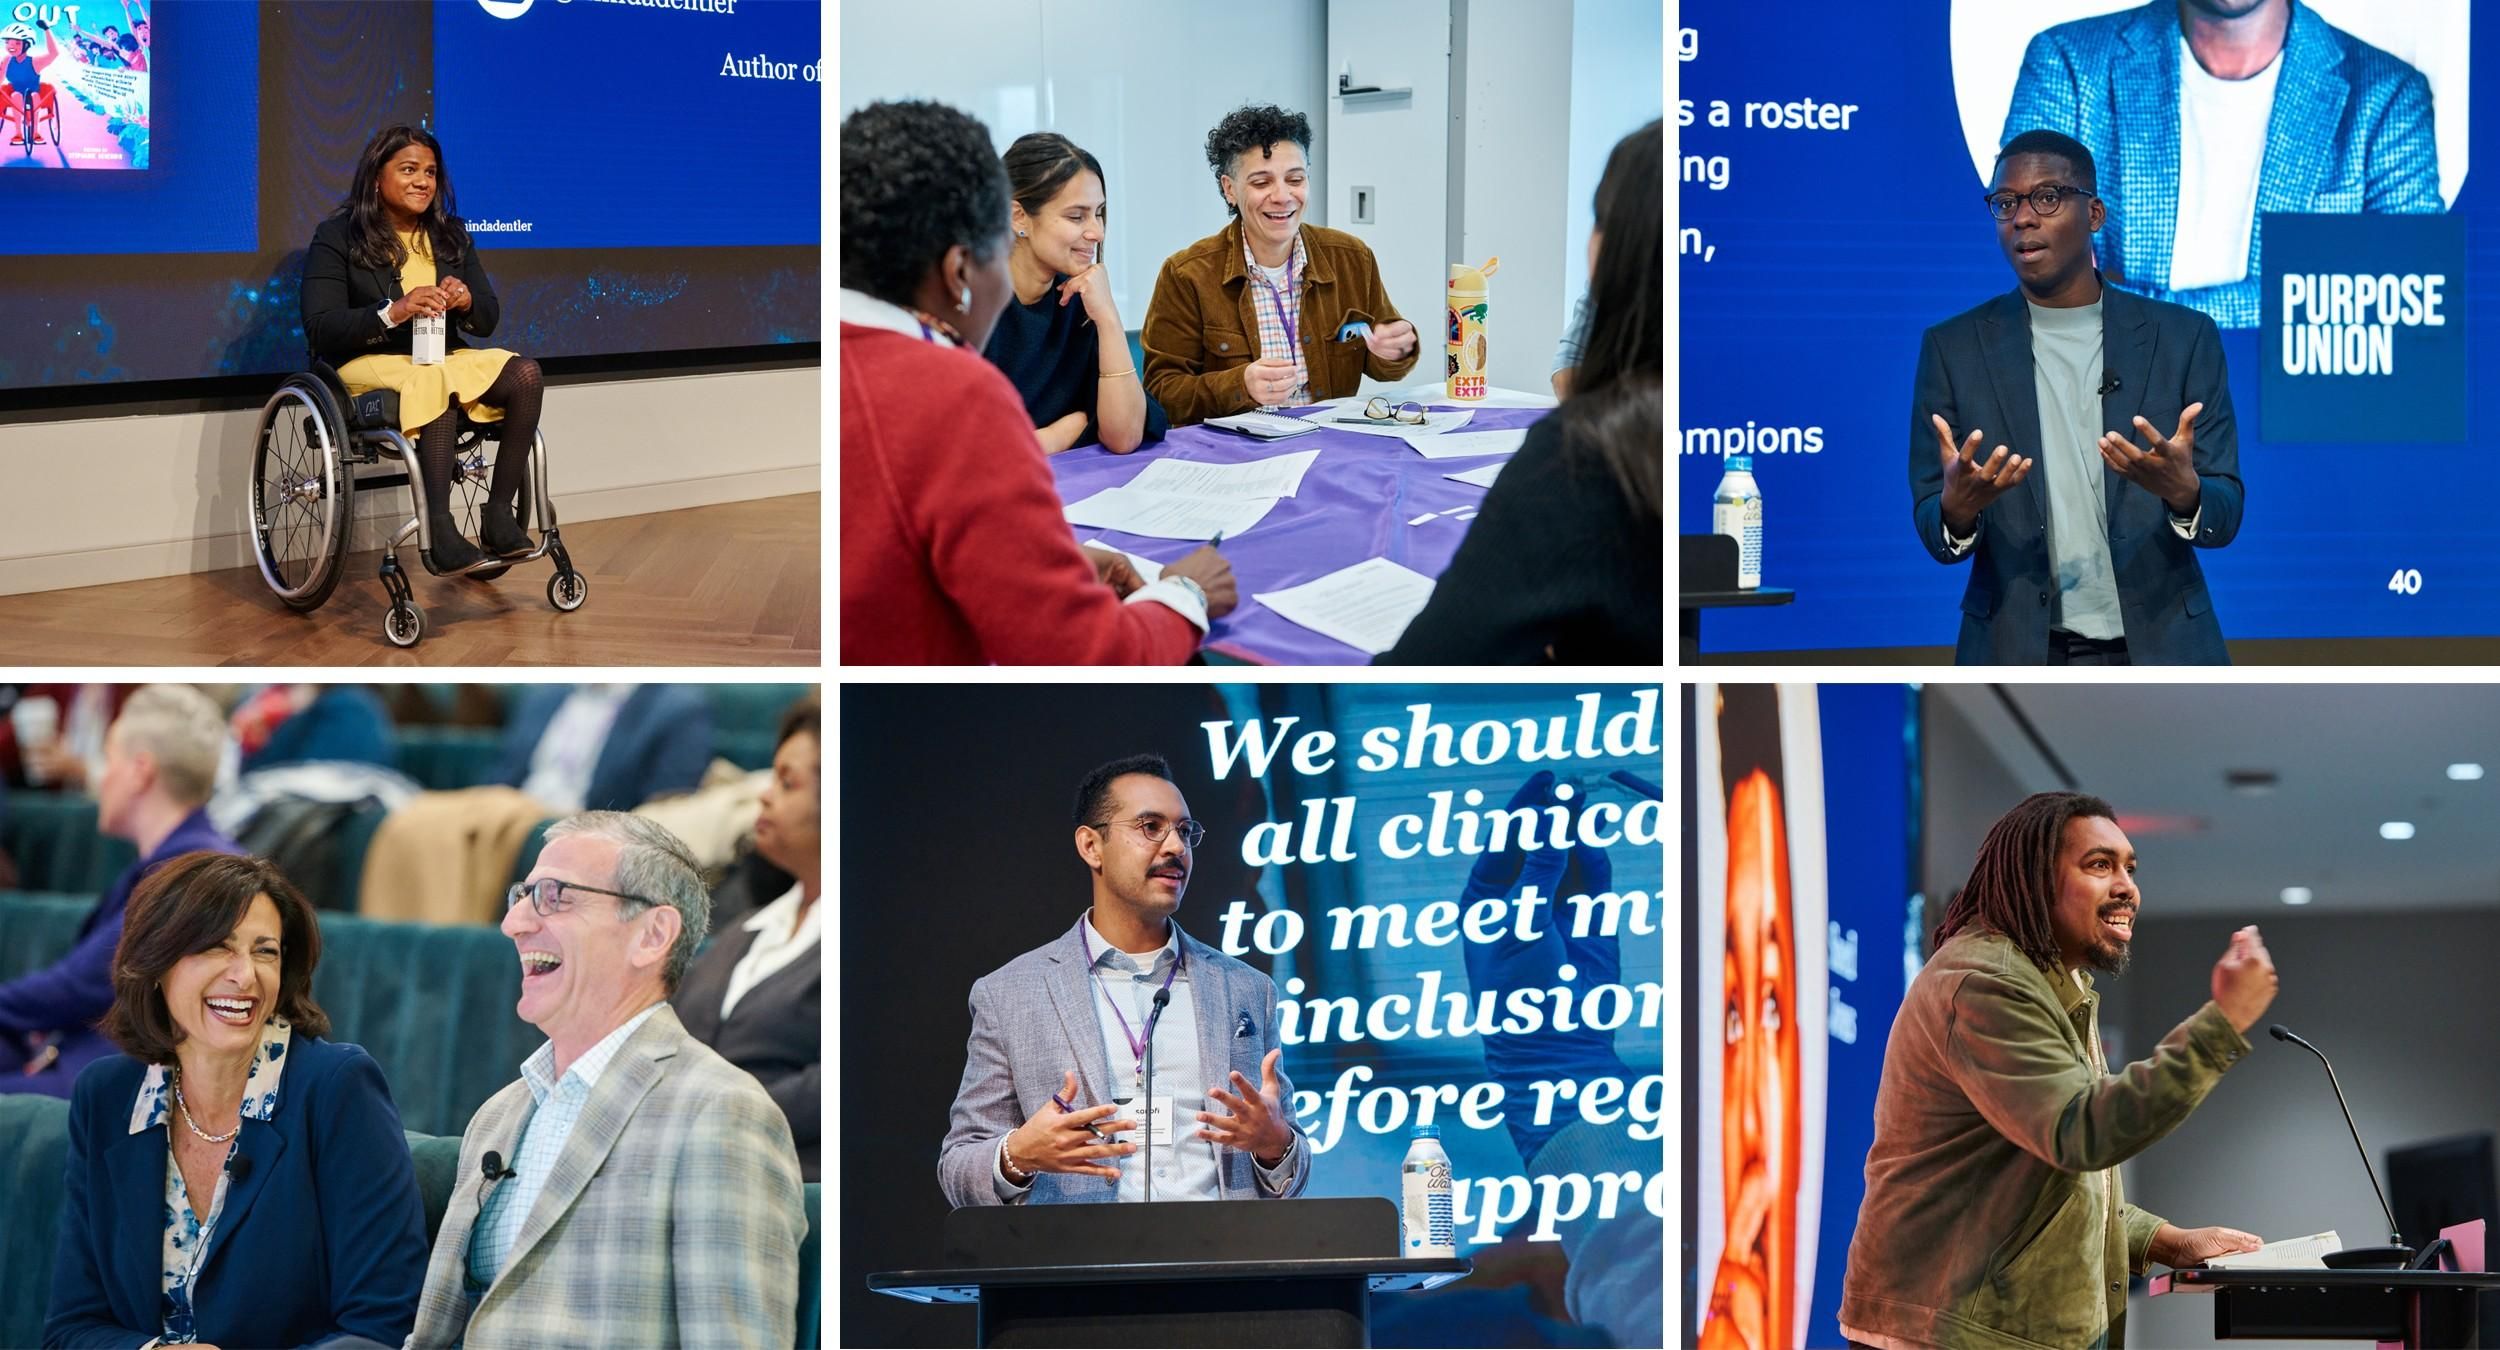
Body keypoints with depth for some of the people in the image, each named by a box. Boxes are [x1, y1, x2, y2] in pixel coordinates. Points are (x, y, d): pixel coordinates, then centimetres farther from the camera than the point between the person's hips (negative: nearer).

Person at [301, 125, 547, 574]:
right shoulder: (337, 238, -1)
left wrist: (466, 301, -12)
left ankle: (499, 513, -25)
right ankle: (439, 531, -44)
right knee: (436, 383, -39)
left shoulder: (451, 237, 15)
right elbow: (320, 329, -11)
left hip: (447, 357, 5)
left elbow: (488, 320, 13)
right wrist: (393, 313, -26)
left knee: (524, 373, -25)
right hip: (371, 364, -5)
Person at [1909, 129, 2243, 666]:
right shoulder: (1954, 349, 5)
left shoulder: (2184, 338, 4)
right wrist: (1958, 507, -20)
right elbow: (1936, 533, 3)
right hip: (2017, 662, 0)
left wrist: (2183, 491, -21)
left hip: (2160, 656, 0)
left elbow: (2224, 516, 2)